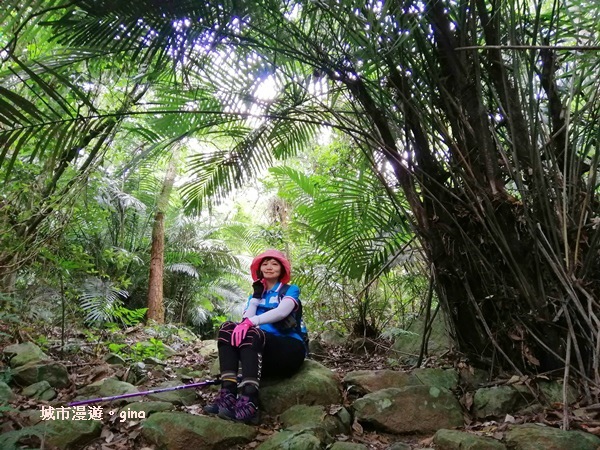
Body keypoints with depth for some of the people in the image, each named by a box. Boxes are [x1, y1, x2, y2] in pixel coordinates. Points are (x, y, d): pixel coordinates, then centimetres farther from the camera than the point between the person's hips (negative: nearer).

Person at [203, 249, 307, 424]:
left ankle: (248, 403, -48)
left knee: (250, 333, -33)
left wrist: (251, 322, -30)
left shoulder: (291, 290, 8)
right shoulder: (257, 294, 21)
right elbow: (246, 320, 1)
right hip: (261, 351, 5)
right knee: (227, 328, -20)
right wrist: (257, 294, -5)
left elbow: (282, 311, -17)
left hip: (290, 349, -4)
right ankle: (228, 395, -35)